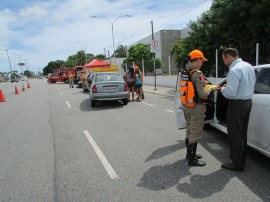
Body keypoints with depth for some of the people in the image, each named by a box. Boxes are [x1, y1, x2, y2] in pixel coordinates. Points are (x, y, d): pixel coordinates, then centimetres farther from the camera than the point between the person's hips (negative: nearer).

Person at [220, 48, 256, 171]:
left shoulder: (234, 70, -22)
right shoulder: (249, 66, 7)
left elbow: (230, 93, -27)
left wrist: (222, 89, -5)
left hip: (237, 104, -9)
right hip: (248, 102, 9)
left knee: (235, 134, 2)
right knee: (242, 133, 20)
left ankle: (237, 164, 12)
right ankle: (241, 158, 34)